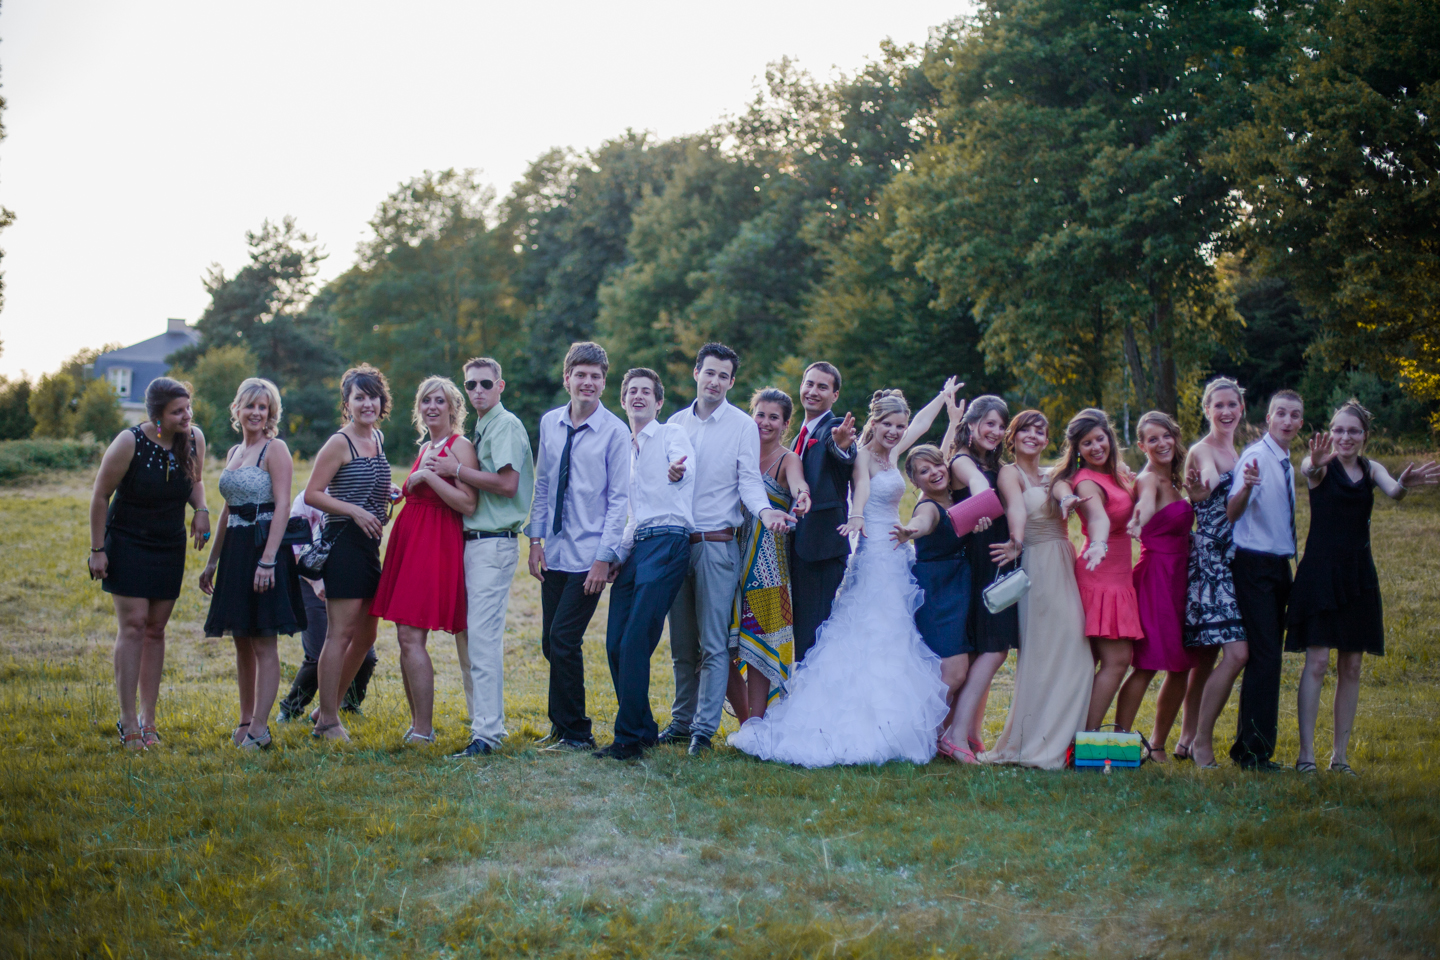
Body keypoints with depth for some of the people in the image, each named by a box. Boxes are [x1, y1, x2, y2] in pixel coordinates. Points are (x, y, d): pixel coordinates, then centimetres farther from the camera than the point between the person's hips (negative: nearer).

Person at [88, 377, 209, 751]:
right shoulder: (129, 443, -19)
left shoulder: (194, 439, -5)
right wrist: (97, 549, -8)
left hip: (170, 547, 4)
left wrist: (201, 509, -6)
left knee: (156, 630, 6)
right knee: (133, 625, -11)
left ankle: (148, 719, 11)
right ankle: (128, 722, -8)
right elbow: (100, 496, -9)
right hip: (128, 544, -4)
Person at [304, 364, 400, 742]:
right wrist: (354, 511, -19)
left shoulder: (378, 438, 15)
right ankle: (327, 721, 0)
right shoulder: (339, 443, -8)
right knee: (340, 633, -7)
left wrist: (387, 494, 8)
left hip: (370, 544, 9)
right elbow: (312, 494, -11)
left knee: (365, 636, 12)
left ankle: (328, 709, 24)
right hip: (343, 542, -9)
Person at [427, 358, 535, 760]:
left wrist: (456, 470, -13)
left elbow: (507, 484, -19)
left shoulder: (506, 425, -8)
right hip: (472, 541, 10)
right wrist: (450, 472, 10)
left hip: (494, 542, -10)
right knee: (466, 634, 12)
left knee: (482, 635, -14)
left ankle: (487, 731, -14)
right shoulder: (480, 428, 20)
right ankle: (482, 720, 19)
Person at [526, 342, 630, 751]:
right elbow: (542, 484, 14)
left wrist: (604, 559, -12)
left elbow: (620, 498, -8)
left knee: (564, 640, -9)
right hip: (554, 553, 5)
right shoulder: (549, 423, 7)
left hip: (589, 556, -5)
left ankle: (575, 733, 5)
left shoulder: (615, 431, -8)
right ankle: (563, 726, 23)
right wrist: (535, 539, 6)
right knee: (551, 644, 9)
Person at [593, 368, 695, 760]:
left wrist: (678, 473, -45)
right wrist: (619, 556, 18)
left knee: (635, 643, -14)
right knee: (615, 644, 3)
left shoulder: (672, 434, 2)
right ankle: (645, 730, 15)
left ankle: (628, 738, -8)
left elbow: (687, 470, -21)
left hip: (668, 541, -8)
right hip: (635, 547, 8)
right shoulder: (625, 448, 23)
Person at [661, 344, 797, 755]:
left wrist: (764, 511, -23)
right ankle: (681, 721, 18)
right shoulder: (675, 423, 13)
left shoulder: (743, 425, 1)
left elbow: (749, 480, -5)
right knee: (681, 643, 9)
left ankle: (705, 728, -3)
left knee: (713, 644, -6)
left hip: (717, 544, -4)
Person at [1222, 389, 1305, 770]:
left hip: (1278, 565, 9)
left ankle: (1251, 747, 19)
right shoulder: (1256, 456, -13)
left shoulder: (1286, 463, 15)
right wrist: (1246, 486, -43)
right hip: (1254, 565, -9)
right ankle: (1254, 751, -9)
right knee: (1264, 656, -13)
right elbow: (1230, 513, -24)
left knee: (1267, 657, 12)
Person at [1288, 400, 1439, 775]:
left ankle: (1340, 754, 13)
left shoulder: (1371, 469, 8)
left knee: (1351, 667, 7)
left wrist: (1404, 484, -40)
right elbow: (1308, 469, -29)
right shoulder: (1322, 466, -3)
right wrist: (1316, 464, -55)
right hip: (1320, 571, -5)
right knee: (1317, 662, -8)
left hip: (1358, 575, 5)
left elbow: (1392, 490, -14)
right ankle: (1306, 754, -5)